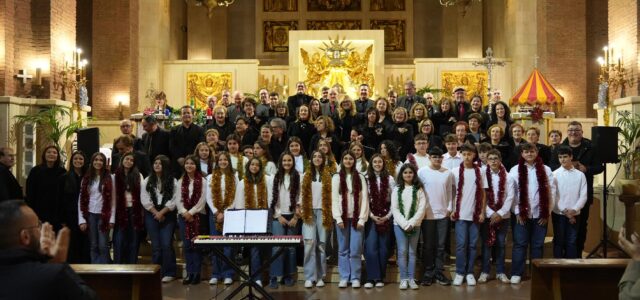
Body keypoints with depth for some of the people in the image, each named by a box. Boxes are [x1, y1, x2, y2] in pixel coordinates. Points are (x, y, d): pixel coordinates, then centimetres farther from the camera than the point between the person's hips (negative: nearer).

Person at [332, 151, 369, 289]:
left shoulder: (360, 178, 6)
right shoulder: (336, 178, 5)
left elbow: (364, 199, 1)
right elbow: (334, 199, 0)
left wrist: (362, 219, -7)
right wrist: (338, 218, -8)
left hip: (356, 218, 0)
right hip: (342, 218, 0)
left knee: (355, 250, -3)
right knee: (343, 249, 3)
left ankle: (355, 278, 5)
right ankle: (344, 277, 9)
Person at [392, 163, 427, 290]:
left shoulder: (419, 190, 3)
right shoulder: (396, 189, 4)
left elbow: (421, 209, -3)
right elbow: (394, 209, -2)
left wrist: (411, 223, -12)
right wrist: (404, 224, -11)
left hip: (414, 225, 0)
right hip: (399, 224, 0)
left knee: (412, 252, 4)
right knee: (402, 251, -3)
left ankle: (411, 279, 8)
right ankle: (403, 279, 2)